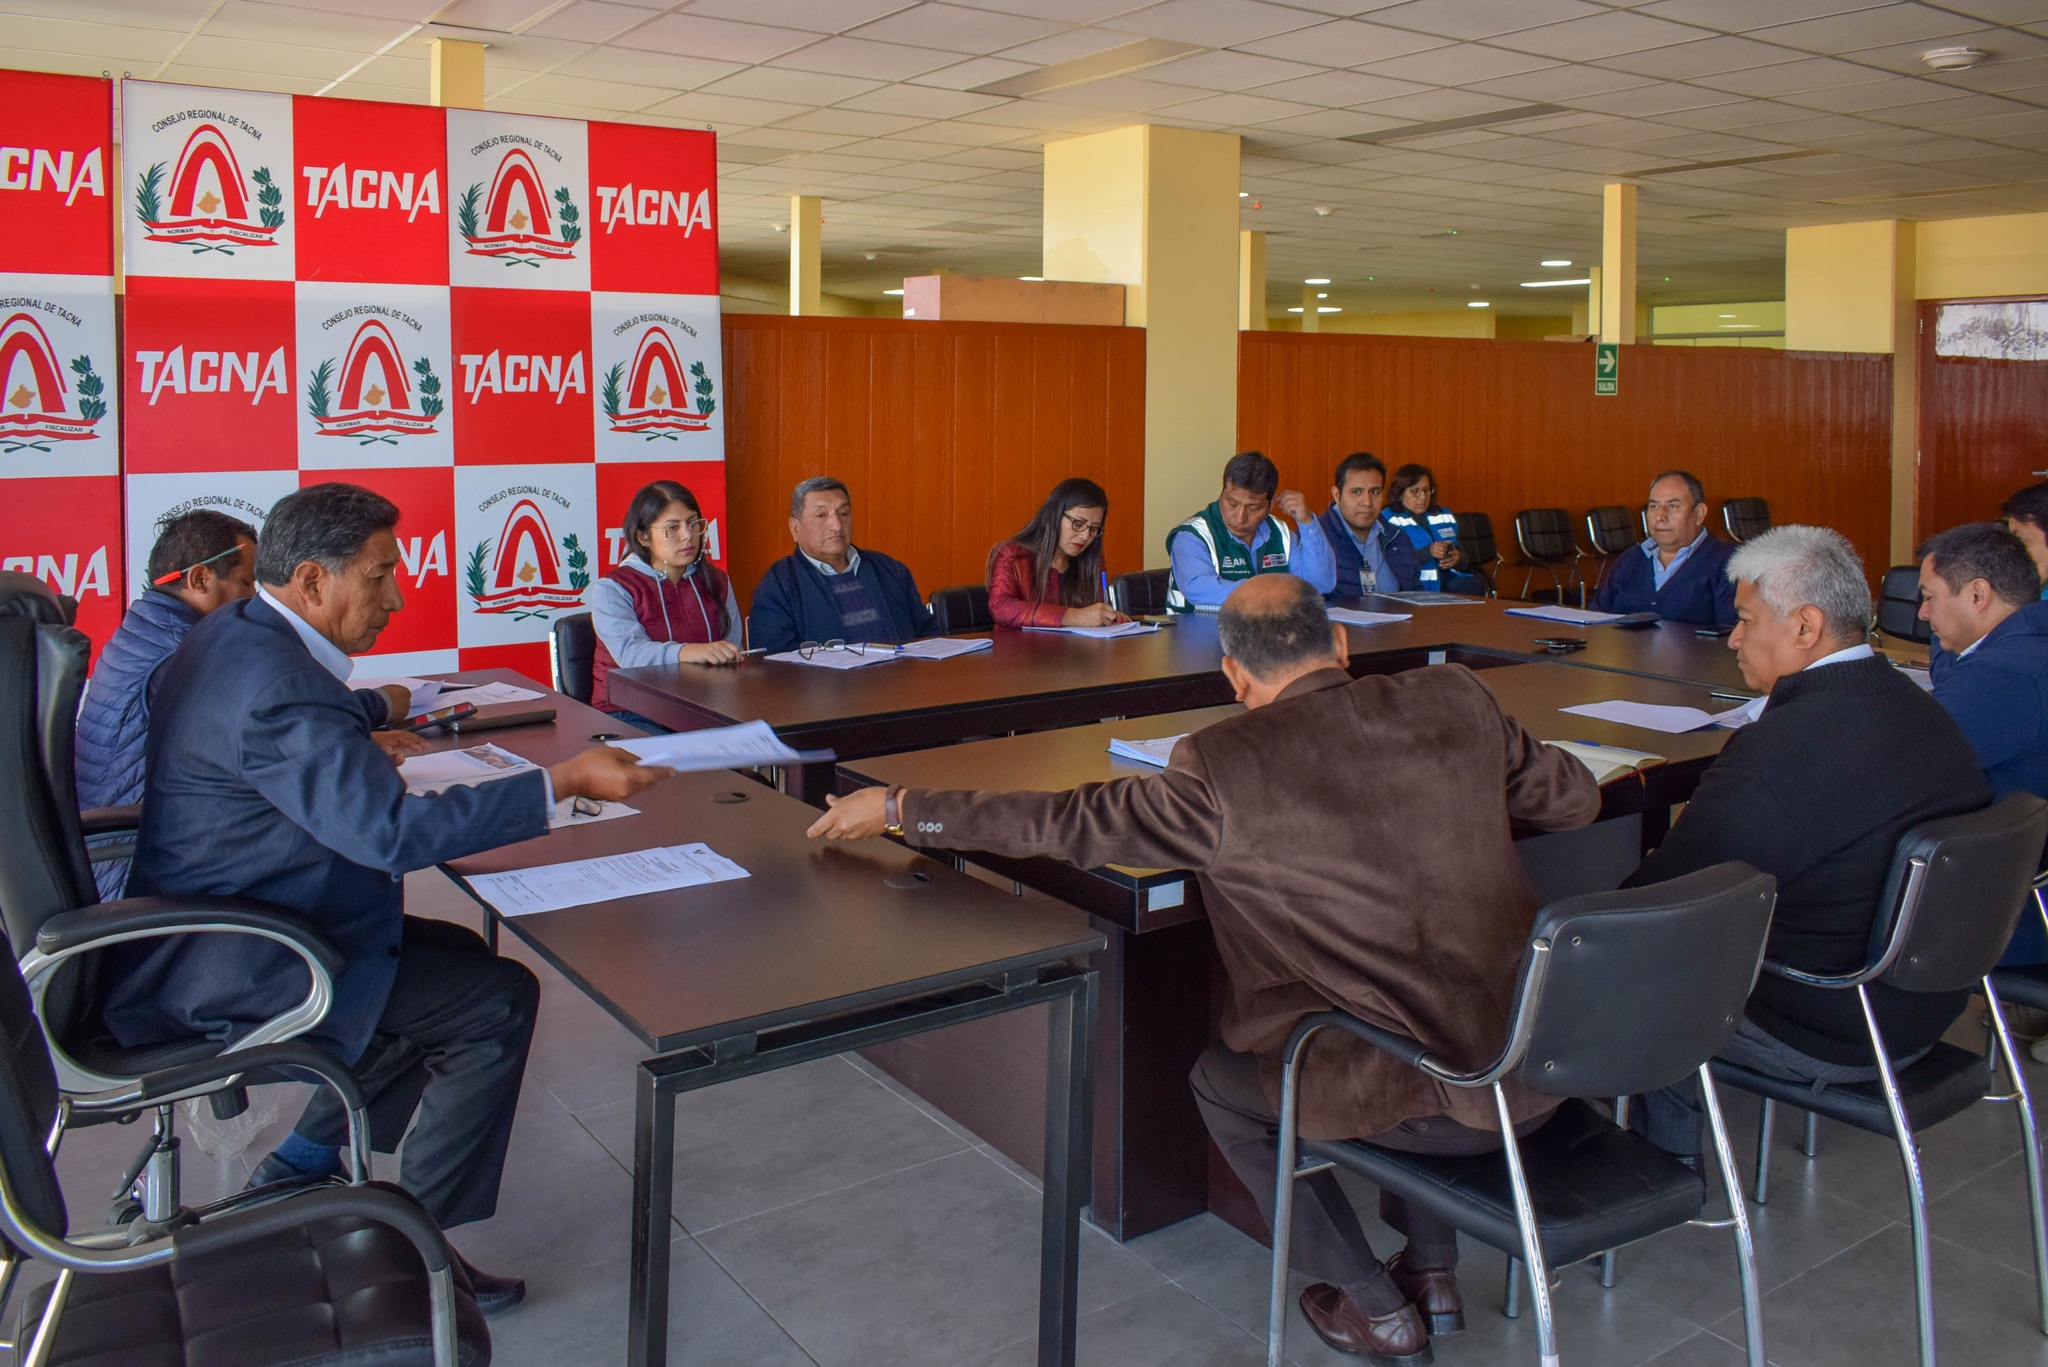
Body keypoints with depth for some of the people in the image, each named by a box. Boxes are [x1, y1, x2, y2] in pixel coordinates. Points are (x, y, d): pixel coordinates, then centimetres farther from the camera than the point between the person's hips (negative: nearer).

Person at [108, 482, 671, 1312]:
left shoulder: (233, 636, 6)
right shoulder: (277, 686, -27)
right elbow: (392, 829, -34)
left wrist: (383, 705, 45)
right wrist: (564, 783, -32)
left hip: (204, 936, 11)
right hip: (222, 974, -11)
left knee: (459, 955, 17)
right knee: (498, 999, -10)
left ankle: (302, 1166, 23)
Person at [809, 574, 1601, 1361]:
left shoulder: (1223, 768, -14)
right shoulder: (1455, 698, -3)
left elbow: (1065, 823, -8)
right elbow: (1574, 798, 9)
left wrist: (897, 808, 3)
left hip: (1416, 1098, -5)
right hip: (1539, 1068, 6)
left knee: (1218, 1083, 21)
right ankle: (1432, 1269, 39)